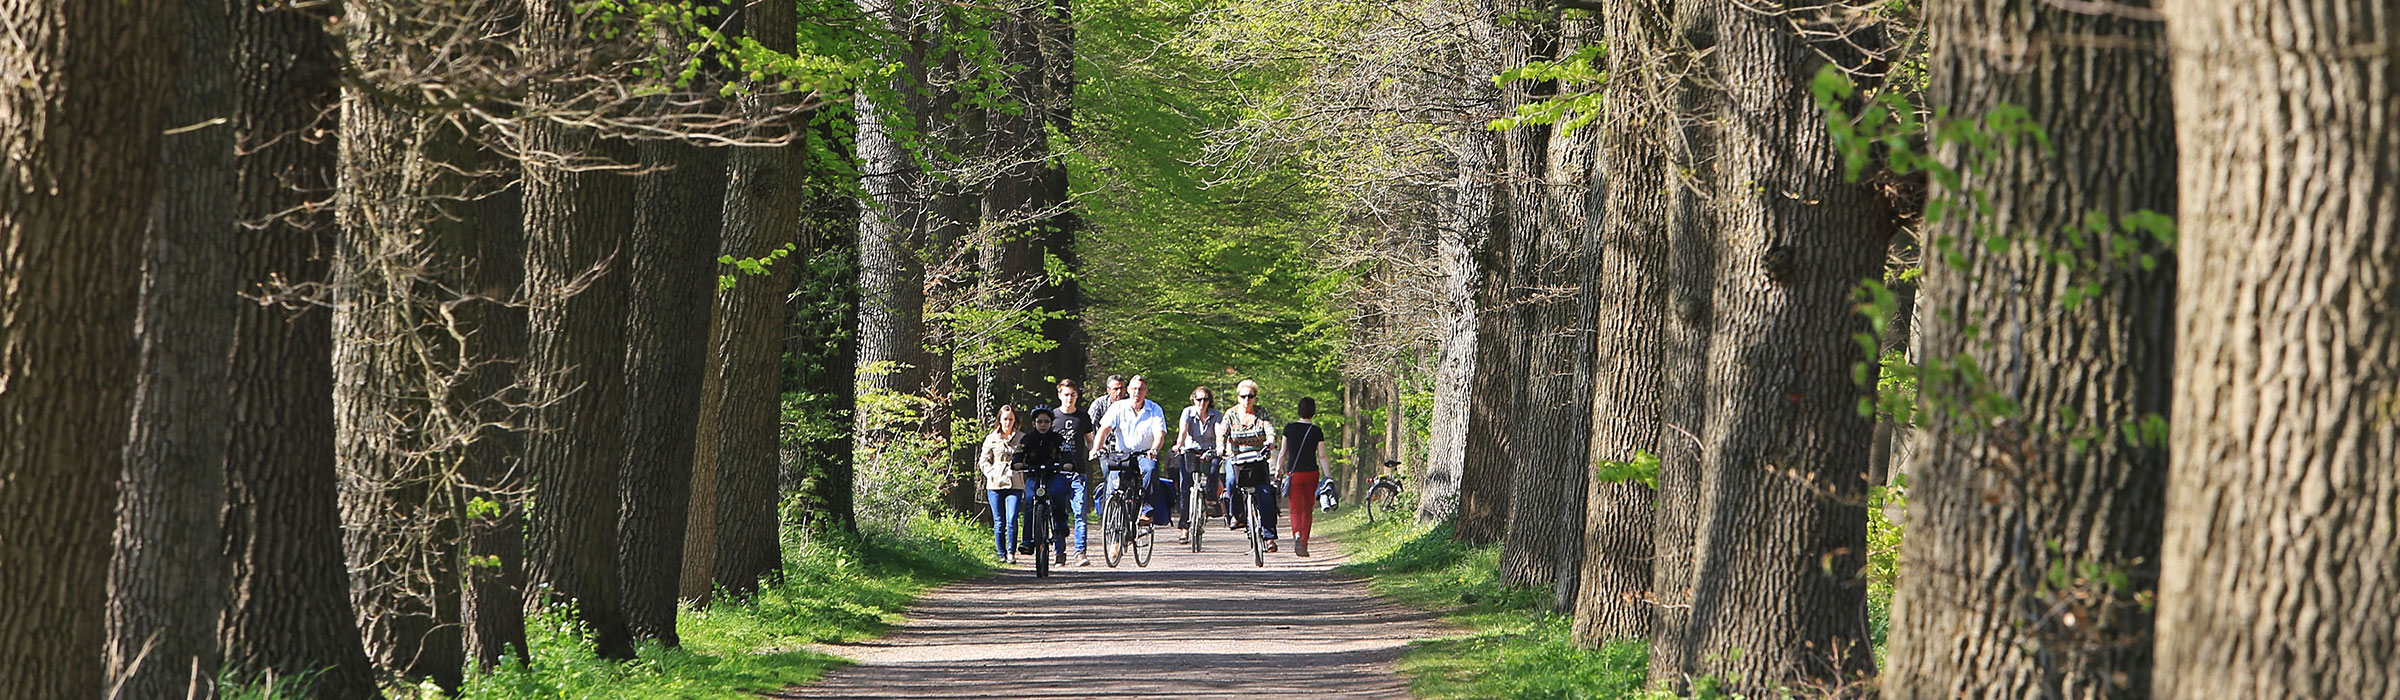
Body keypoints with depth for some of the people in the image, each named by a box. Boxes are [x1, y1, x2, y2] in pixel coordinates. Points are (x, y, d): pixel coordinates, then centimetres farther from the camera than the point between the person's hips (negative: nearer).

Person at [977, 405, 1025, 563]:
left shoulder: (1021, 439, 9)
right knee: (999, 522, 2)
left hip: (1015, 485, -1)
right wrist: (992, 473, -6)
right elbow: (983, 460, 12)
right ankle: (1002, 554, 12)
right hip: (995, 485, 1)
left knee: (1012, 520, -13)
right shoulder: (991, 439, 9)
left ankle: (1011, 552, -1)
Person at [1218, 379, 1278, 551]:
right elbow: (1222, 432, -10)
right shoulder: (1231, 414, 2)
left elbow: (1270, 429, -12)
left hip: (1258, 458, 0)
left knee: (1265, 493, -12)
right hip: (1235, 458, 0)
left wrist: (1270, 440, -35)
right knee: (1232, 481, -30)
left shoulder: (1261, 413, 3)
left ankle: (1269, 535, -10)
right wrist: (1221, 446, -31)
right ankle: (1235, 514, -7)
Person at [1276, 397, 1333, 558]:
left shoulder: (1289, 429, -2)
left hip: (1294, 473, 0)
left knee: (1296, 509, -1)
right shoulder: (1317, 431, -4)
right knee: (1308, 510, 13)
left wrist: (1278, 468, 17)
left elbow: (1283, 453, 3)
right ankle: (1304, 544, 16)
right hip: (1311, 473, 1)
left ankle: (1297, 535, -28)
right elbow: (1322, 457, -4)